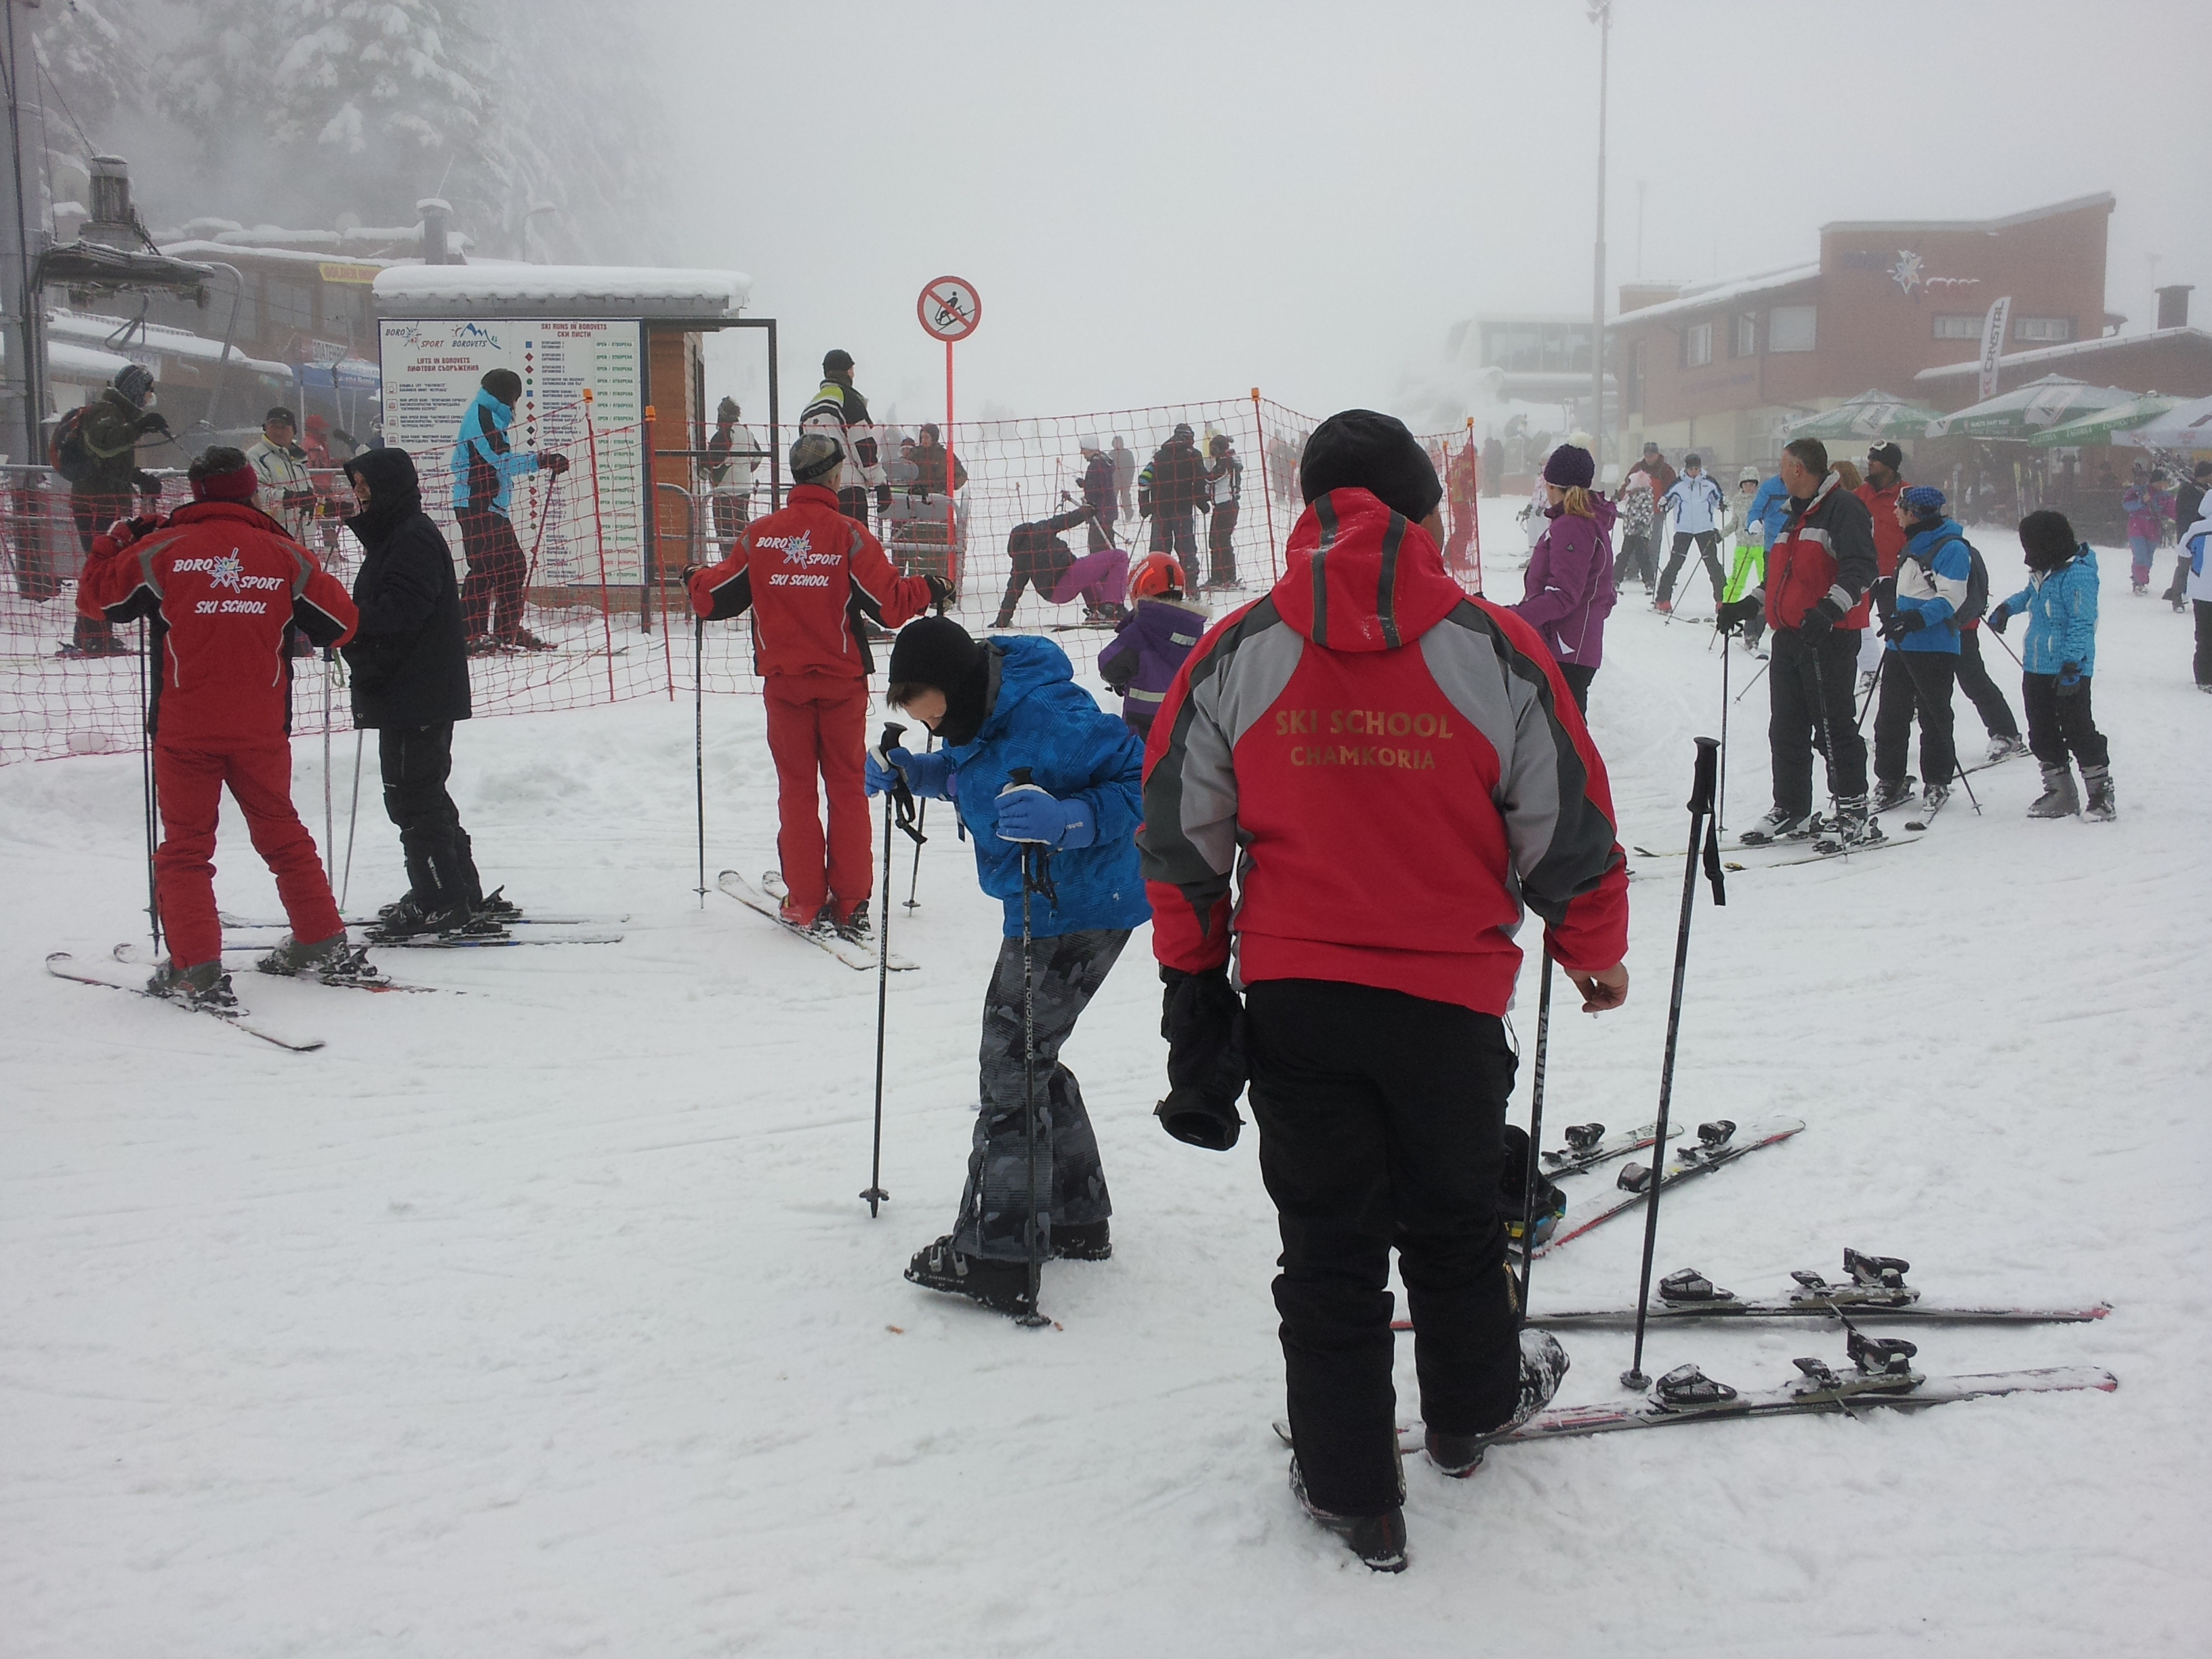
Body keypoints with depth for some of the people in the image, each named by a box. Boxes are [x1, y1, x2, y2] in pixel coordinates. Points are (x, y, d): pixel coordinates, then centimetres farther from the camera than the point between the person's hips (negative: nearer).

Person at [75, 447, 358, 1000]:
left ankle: (196, 970, -3)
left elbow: (95, 596, 8)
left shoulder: (161, 549, -3)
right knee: (280, 831, 18)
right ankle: (321, 941, 22)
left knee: (185, 846, 5)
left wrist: (114, 542, 23)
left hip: (184, 728, -2)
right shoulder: (285, 555, 1)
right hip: (262, 727, 2)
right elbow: (341, 624, 8)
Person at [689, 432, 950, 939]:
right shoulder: (849, 535, -10)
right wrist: (930, 589, 4)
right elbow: (890, 604, -14)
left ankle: (806, 903, 9)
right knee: (847, 787, 8)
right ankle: (851, 905, 8)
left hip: (784, 682, 2)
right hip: (841, 682, -2)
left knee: (796, 789, 10)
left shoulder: (759, 535, -2)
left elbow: (714, 600, 5)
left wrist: (698, 580, 26)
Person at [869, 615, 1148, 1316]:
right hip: (1039, 908, 10)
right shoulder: (980, 713, 1)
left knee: (1011, 1066, -5)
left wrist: (1064, 818, -40)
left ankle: (996, 1258, 2)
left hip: (1082, 910, -10)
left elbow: (1143, 781, -27)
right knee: (1025, 1058, 19)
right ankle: (1078, 1219, 33)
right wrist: (906, 771, 5)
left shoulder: (1050, 716, -27)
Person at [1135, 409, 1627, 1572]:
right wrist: (1596, 954, 16)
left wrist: (1192, 979, 13)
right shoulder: (1497, 651, -8)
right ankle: (1470, 1413, 46)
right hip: (1450, 997, 0)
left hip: (1291, 996, 1)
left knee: (1328, 1247, 13)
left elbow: (1180, 835, 2)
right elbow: (1568, 830, -1)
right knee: (1451, 1224, 22)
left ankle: (1352, 1492, 24)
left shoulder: (1235, 654, -4)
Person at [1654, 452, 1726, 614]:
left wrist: (1723, 503, -9)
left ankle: (1722, 600, 12)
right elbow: (1668, 498, 5)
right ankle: (1663, 599, -5)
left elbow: (1718, 498, 12)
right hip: (1683, 529, -1)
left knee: (1713, 564, 4)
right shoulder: (1678, 484, -1)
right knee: (1675, 563, -8)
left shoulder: (1709, 483, 2)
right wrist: (1663, 504, -17)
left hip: (1706, 528, 1)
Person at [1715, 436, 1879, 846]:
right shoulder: (1794, 515, 22)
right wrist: (1746, 607, 22)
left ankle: (1853, 811, 1)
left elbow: (1860, 568, -20)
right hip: (1789, 636, 9)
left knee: (1834, 727, -6)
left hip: (1830, 636, -9)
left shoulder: (1843, 508, -9)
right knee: (1786, 729, 11)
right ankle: (1791, 811, 19)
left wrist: (1830, 608, -32)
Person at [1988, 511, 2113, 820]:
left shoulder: (2077, 574, -17)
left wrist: (2072, 664, -24)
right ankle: (2060, 794, 20)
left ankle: (2101, 793, 6)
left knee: (2078, 731, -4)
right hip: (2037, 668, 9)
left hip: (2069, 671, -9)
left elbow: (2083, 624, -21)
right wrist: (2007, 608, 22)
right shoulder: (2043, 572, 10)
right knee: (2042, 734, 11)